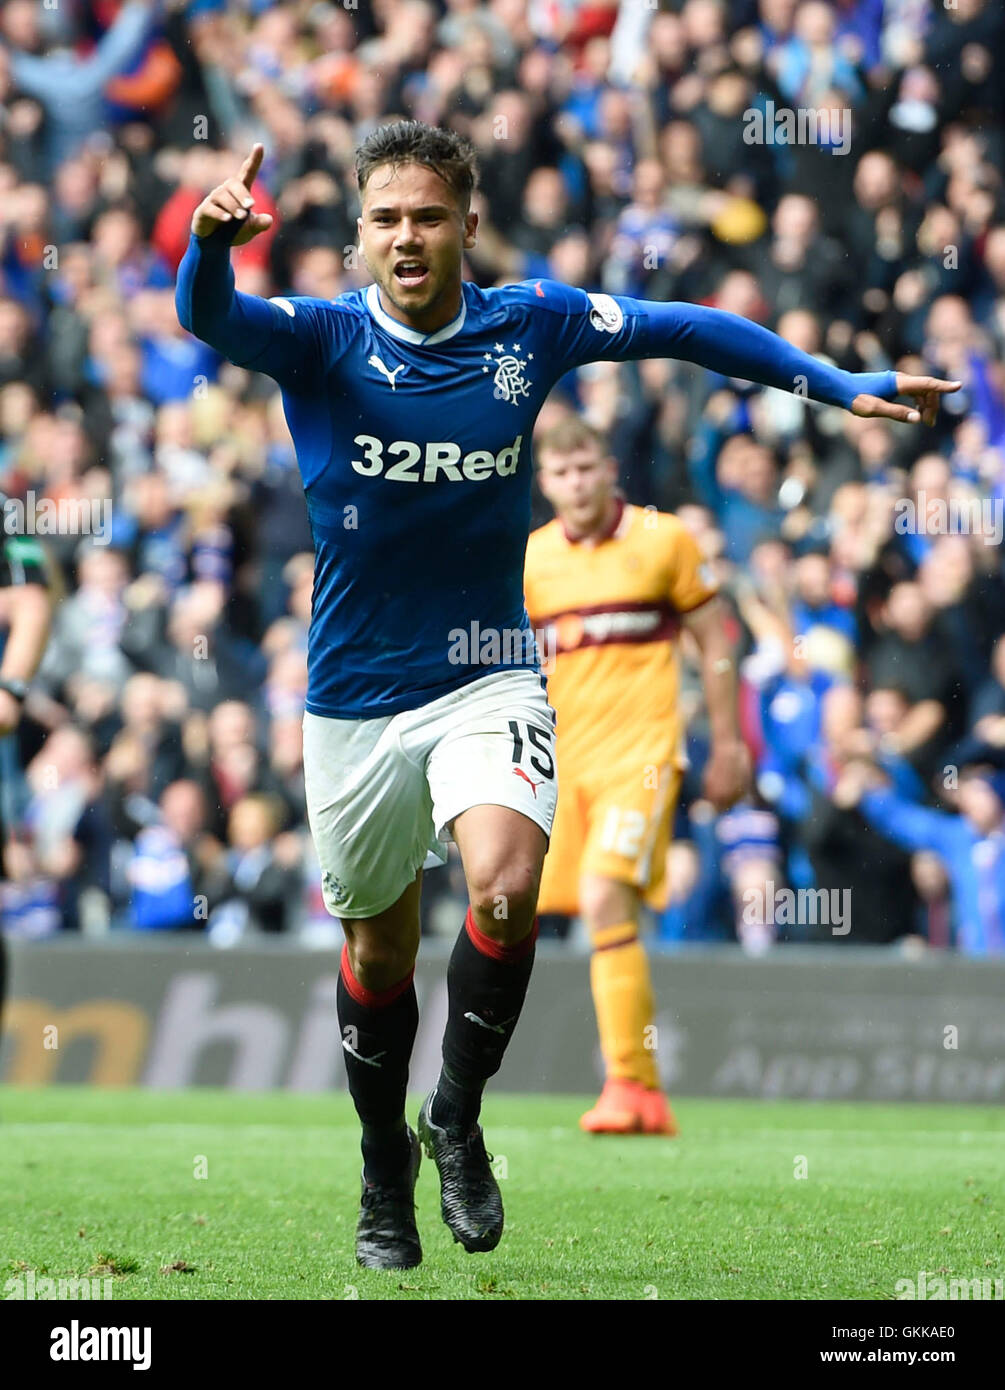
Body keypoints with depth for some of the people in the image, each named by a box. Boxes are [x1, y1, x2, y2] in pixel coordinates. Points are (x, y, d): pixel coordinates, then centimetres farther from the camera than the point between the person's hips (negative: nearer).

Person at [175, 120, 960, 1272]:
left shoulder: (531, 324, -4)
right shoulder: (319, 340, -10)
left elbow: (688, 330, 7)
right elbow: (206, 317, -30)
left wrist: (843, 386, 3)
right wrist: (214, 240, -52)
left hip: (485, 679, 0)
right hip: (355, 694, 0)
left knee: (505, 889, -26)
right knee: (377, 953, 12)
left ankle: (458, 1121, -2)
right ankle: (385, 1177, 35)